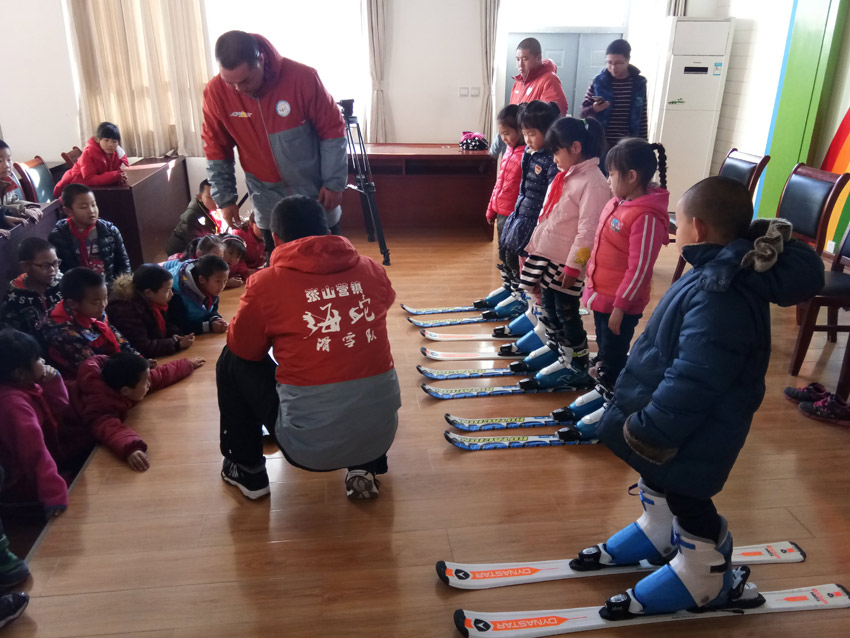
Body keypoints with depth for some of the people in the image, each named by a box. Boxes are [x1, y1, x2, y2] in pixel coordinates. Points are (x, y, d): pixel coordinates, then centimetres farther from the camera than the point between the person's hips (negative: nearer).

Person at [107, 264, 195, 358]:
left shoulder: (153, 302, 2)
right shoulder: (126, 310, -23)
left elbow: (166, 325, 18)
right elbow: (141, 348, -27)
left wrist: (174, 335, -4)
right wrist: (177, 344, -24)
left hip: (159, 357, 8)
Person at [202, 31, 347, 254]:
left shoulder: (302, 77, -21)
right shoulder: (215, 92, -13)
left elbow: (332, 130, -11)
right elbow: (217, 151, -1)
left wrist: (334, 182, -11)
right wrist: (225, 198, -2)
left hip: (315, 192, -2)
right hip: (268, 201, 2)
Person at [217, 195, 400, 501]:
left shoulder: (266, 283, -7)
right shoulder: (371, 271, 2)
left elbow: (243, 347, 7)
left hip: (309, 446, -3)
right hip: (380, 434, 4)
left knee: (232, 361, 18)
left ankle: (248, 471, 30)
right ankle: (365, 467, 27)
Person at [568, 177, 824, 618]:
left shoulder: (719, 296, -34)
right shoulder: (717, 274, -1)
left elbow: (692, 382, -33)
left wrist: (650, 431, -22)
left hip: (691, 436, -9)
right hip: (669, 422, 9)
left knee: (687, 506, 12)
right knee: (657, 491, 28)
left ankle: (705, 582, 35)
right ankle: (656, 538, 52)